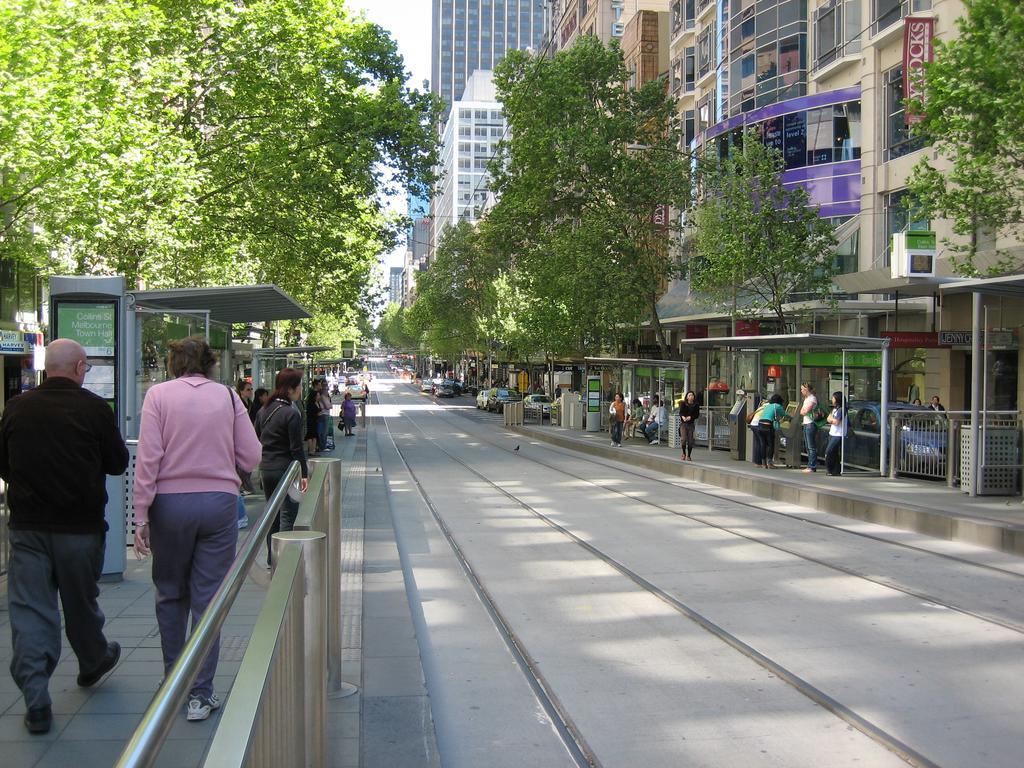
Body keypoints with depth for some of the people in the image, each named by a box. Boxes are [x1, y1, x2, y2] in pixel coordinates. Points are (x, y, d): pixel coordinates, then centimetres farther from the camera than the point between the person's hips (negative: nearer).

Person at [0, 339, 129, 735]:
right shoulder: (93, 408, -11)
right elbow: (118, 462, -2)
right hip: (80, 524, -1)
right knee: (80, 601, 17)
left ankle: (36, 702, 2)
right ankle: (93, 662, 40)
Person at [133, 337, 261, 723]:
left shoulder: (159, 395, -2)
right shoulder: (228, 396, 1)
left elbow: (148, 459, -8)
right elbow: (250, 458, 1)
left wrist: (141, 516, -6)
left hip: (170, 503, 0)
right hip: (219, 501, 0)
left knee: (170, 594, 16)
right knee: (208, 598, 5)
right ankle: (200, 694, 7)